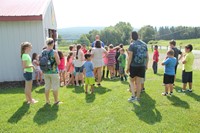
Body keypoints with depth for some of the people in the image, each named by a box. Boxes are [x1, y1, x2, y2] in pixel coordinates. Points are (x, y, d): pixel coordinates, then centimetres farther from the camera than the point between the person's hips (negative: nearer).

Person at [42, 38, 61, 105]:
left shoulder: (43, 52, 1)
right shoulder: (54, 52, -14)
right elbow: (58, 63, -13)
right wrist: (57, 57, 2)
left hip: (45, 72, 5)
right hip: (53, 72, -5)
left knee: (47, 87, 15)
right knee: (55, 87, 6)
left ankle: (47, 100, 26)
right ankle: (56, 101, 15)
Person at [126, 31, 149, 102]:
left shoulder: (132, 45, -8)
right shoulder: (144, 44, 7)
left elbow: (130, 57, -12)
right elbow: (147, 56, 8)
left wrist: (128, 67, -6)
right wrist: (146, 65, 18)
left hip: (134, 66, -4)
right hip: (142, 66, 4)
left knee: (132, 81, 14)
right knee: (138, 82, 11)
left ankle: (133, 96, 5)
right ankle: (138, 97, 19)